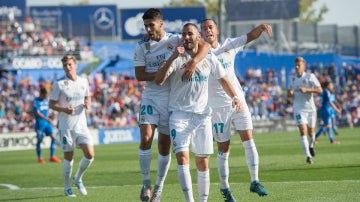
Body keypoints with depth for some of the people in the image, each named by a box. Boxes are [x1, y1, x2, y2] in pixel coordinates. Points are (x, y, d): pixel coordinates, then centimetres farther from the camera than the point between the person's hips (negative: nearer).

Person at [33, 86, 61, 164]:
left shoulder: (46, 100, 12)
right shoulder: (36, 101, -9)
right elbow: (37, 113, -19)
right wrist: (47, 119, -29)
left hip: (47, 122, 6)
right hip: (40, 123, -6)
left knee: (53, 137, -4)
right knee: (39, 140, 0)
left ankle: (52, 156, 0)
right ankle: (40, 158, 11)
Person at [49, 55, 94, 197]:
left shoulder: (83, 82, 8)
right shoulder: (59, 84, -5)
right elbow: (52, 104, -3)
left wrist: (88, 104, -2)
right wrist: (64, 109, -21)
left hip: (81, 125, 3)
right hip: (66, 126, -3)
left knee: (89, 155, -7)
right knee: (68, 157, 2)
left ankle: (78, 179, 18)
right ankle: (67, 187, 17)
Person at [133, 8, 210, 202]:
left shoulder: (175, 40, -4)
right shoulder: (141, 47, 0)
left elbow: (205, 46, -12)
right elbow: (139, 75, -5)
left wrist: (193, 61, -30)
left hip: (171, 99, 0)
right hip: (150, 97, 0)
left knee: (164, 145, 3)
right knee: (145, 139, -16)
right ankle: (146, 184, -1)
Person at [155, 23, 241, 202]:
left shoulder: (209, 59, 6)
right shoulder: (177, 58, -5)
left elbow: (223, 79, 17)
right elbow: (158, 81, -16)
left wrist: (234, 96, 0)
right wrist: (172, 58, -25)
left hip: (202, 115, 3)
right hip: (180, 114, -3)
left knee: (203, 162, 5)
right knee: (182, 157, -17)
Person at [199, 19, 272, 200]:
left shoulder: (229, 45, 4)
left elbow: (251, 36, 5)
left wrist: (261, 27, -16)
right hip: (217, 107, -3)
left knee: (248, 139, -7)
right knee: (223, 148, 2)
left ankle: (255, 182, -1)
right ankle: (224, 187, 16)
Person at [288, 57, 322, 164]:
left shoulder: (310, 76, -4)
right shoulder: (293, 79, 8)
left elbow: (320, 90, -12)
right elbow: (289, 94, 21)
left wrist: (307, 90, -24)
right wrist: (290, 93, -4)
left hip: (310, 108, -1)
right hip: (299, 108, 1)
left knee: (311, 132, 12)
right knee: (303, 131, -16)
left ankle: (311, 145, 46)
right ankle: (308, 156, -20)